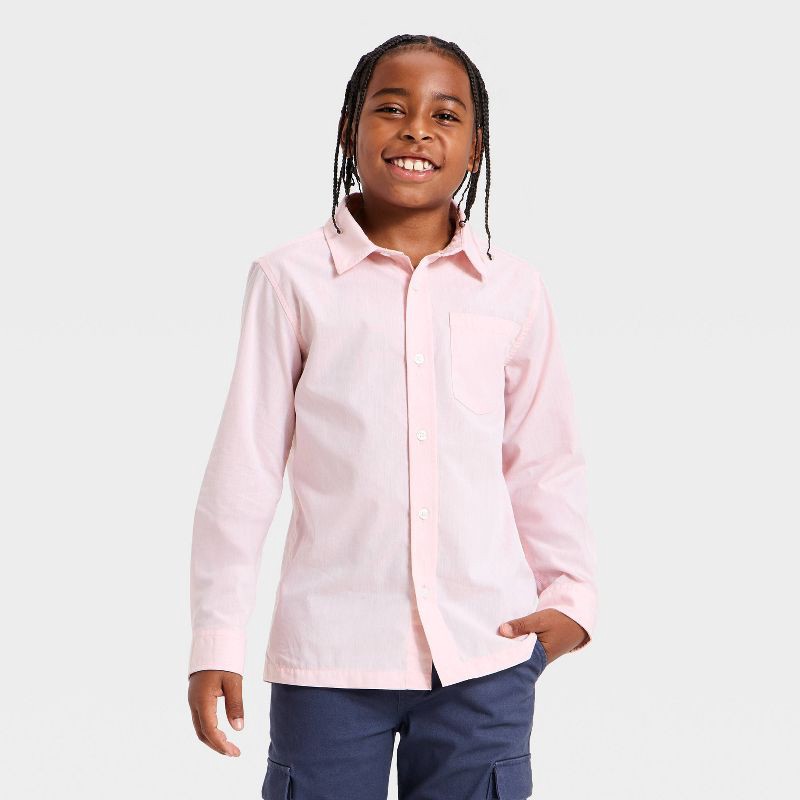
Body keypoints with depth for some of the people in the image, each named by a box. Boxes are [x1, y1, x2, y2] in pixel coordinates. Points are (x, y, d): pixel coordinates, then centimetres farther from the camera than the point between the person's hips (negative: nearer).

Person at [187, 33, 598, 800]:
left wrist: (570, 592, 3)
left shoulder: (515, 290, 4)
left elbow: (543, 461, 13)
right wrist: (216, 639, 1)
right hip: (331, 650, -2)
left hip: (486, 651, 2)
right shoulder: (291, 279, -2)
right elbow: (244, 466, 0)